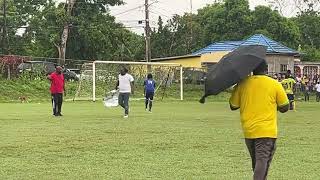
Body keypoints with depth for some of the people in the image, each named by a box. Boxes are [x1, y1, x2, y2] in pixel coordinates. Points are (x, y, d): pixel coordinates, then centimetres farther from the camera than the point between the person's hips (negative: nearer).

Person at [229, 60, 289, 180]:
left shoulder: (242, 84, 1)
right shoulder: (275, 84, -4)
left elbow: (233, 106, 7)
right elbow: (284, 108, 2)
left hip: (248, 131, 4)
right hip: (267, 131, -3)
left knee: (256, 162, 19)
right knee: (262, 162, -8)